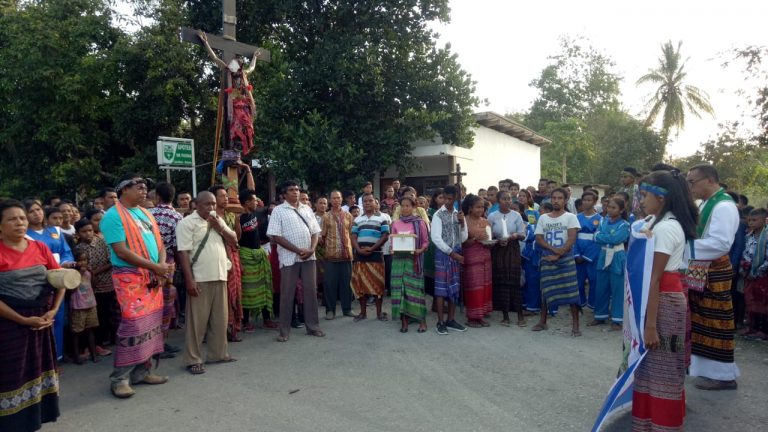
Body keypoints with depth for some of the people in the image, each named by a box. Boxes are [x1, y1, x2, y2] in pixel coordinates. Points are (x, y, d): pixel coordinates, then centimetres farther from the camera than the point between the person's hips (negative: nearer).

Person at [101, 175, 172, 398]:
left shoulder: (145, 214, 16)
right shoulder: (113, 215, -9)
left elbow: (159, 242, 15)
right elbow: (121, 251, -18)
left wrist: (163, 265, -6)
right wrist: (155, 267, -17)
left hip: (153, 278, 8)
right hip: (130, 277, -8)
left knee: (150, 324, 10)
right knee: (133, 326, -9)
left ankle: (142, 371, 21)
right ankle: (120, 378, 3)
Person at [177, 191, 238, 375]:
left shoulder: (218, 220, 16)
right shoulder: (187, 222, -6)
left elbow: (234, 240, 14)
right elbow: (183, 252, -12)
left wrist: (220, 227, -3)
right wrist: (189, 279, -18)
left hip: (219, 277, 7)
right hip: (200, 279, -7)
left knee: (220, 318, 12)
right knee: (197, 320, -1)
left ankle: (218, 353, 24)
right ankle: (193, 360, 8)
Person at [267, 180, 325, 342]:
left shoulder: (307, 209, 12)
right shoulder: (278, 210, -2)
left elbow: (315, 232, 12)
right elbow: (275, 236, -10)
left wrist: (311, 249, -7)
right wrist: (298, 250, -14)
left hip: (309, 257, 4)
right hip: (289, 257, -4)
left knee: (311, 291, 8)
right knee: (287, 294, 2)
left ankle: (313, 326, 18)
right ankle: (284, 331, 10)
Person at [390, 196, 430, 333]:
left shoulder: (420, 222, 0)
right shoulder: (396, 224, 9)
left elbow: (426, 241, 1)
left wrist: (420, 250, -16)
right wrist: (392, 249, -7)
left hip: (414, 260, -3)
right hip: (399, 259, 3)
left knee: (415, 288, -6)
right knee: (399, 288, 1)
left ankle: (422, 320, 2)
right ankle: (404, 320, 8)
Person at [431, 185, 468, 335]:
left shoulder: (459, 215, 10)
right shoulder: (438, 215, -5)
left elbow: (464, 238, 7)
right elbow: (435, 238, -13)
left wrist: (462, 223, -9)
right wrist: (451, 252, -13)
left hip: (457, 253, 5)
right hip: (443, 253, -5)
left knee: (454, 287, 8)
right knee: (441, 287, -4)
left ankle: (451, 320, 17)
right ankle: (440, 322, 1)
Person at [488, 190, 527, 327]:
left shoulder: (516, 215, 3)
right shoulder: (492, 217, 3)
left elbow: (522, 234, 3)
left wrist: (516, 235, -18)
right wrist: (497, 240, -14)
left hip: (513, 250, 0)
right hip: (498, 251, 0)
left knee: (514, 280, -5)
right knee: (501, 281, 0)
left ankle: (520, 315, 3)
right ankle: (505, 315, 9)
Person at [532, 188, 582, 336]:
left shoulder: (570, 217, 1)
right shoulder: (543, 218, 10)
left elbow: (572, 239, -9)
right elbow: (538, 239, 2)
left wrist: (559, 254, -15)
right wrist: (553, 249, -13)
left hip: (566, 258, -3)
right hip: (547, 258, 3)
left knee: (571, 290, -6)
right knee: (546, 290, 8)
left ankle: (575, 325, 0)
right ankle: (543, 321, 20)